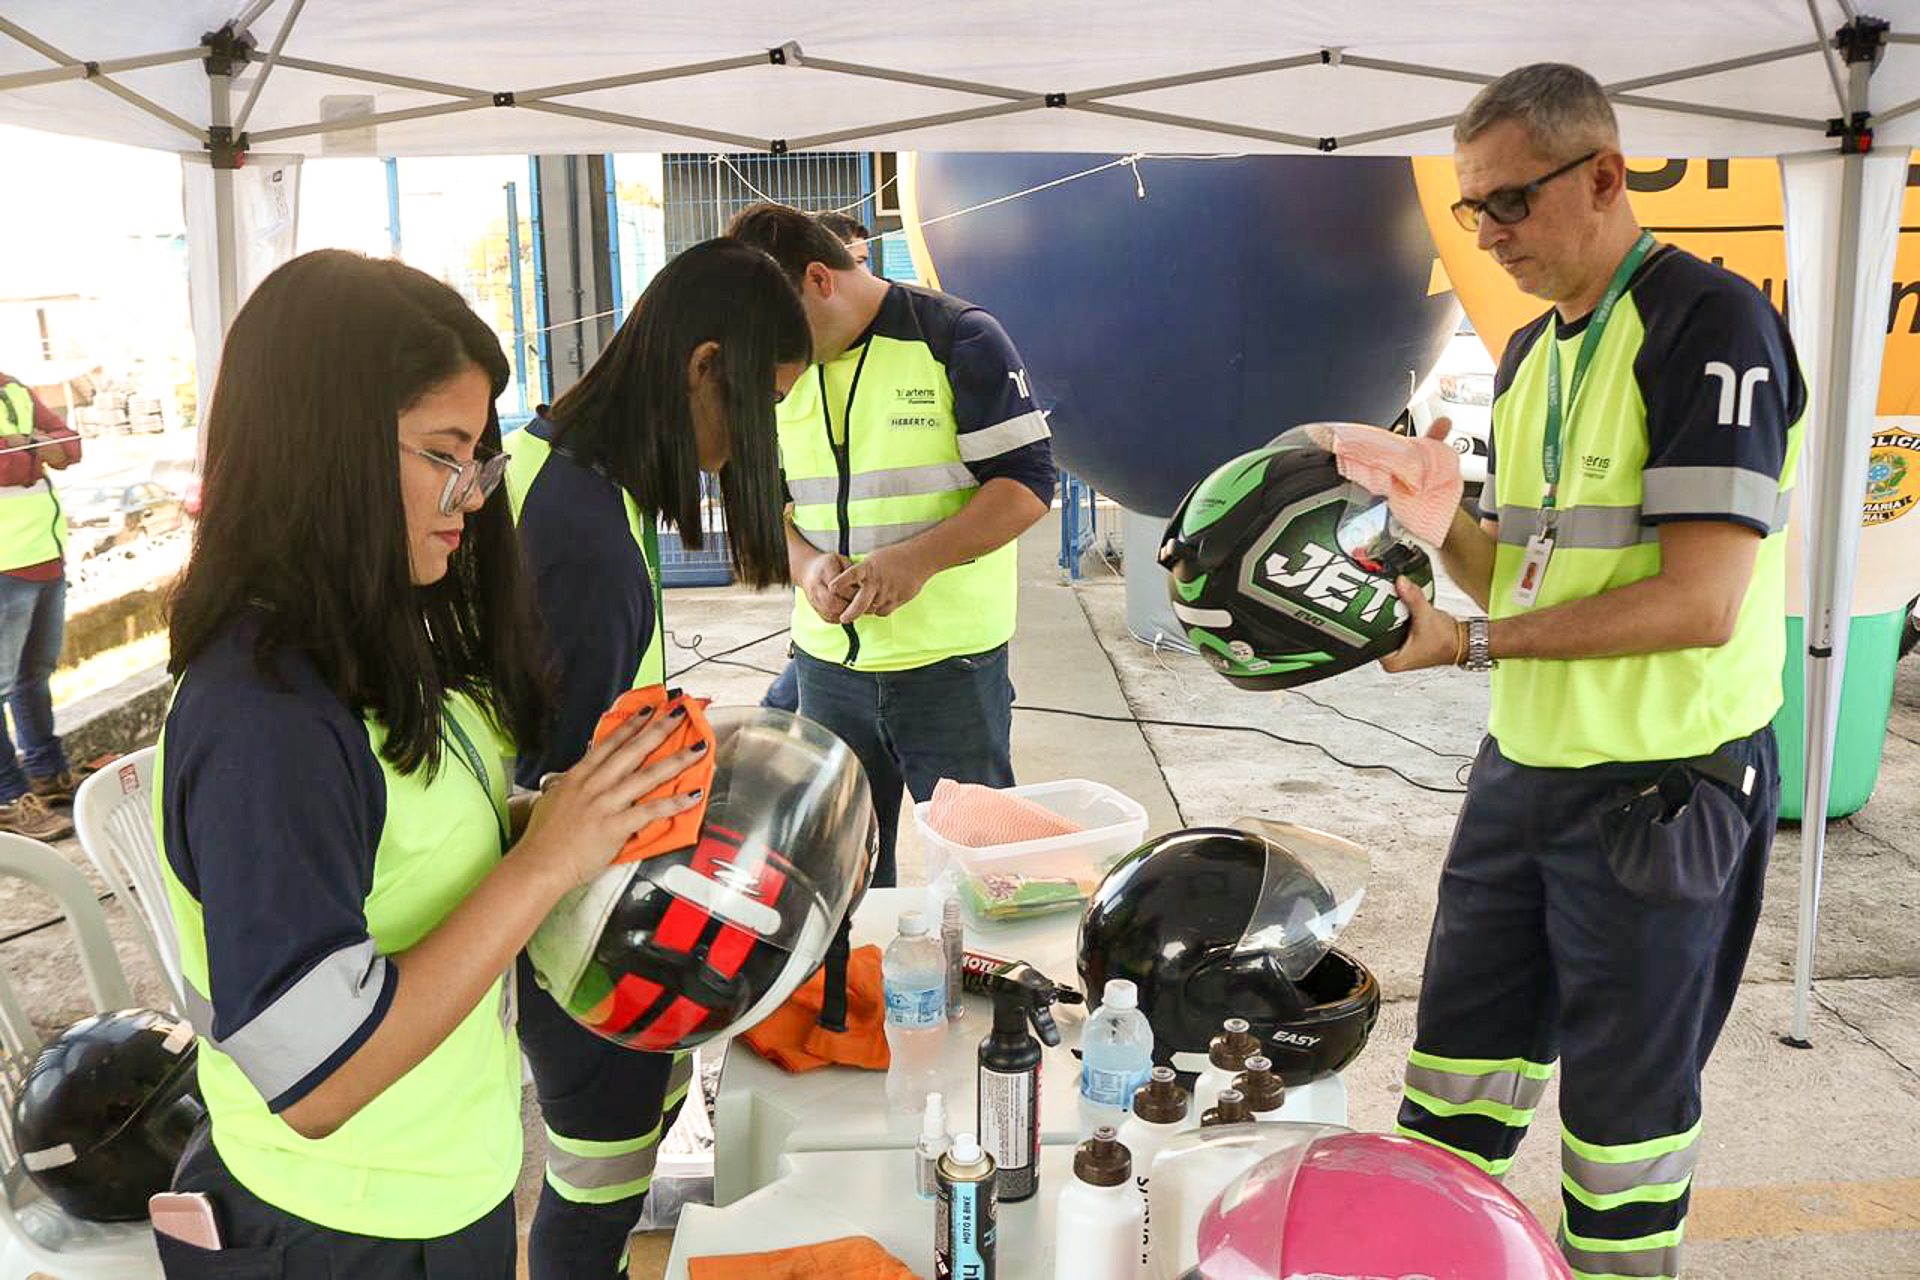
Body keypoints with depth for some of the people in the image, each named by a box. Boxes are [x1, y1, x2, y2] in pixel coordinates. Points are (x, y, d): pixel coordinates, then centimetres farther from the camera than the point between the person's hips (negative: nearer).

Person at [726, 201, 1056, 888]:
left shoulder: (958, 339, -8)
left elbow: (1026, 481, -11)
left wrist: (918, 559, -23)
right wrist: (805, 563, -9)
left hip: (952, 658, -4)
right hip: (827, 659, 5)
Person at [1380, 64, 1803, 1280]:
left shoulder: (1711, 323, -14)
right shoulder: (1530, 355, 12)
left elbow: (1699, 602, -21)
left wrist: (1474, 644, -20)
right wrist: (1443, 518, -2)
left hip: (1663, 793, -8)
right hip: (1523, 769, 8)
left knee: (1626, 1111, 8)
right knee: (1457, 1071, 15)